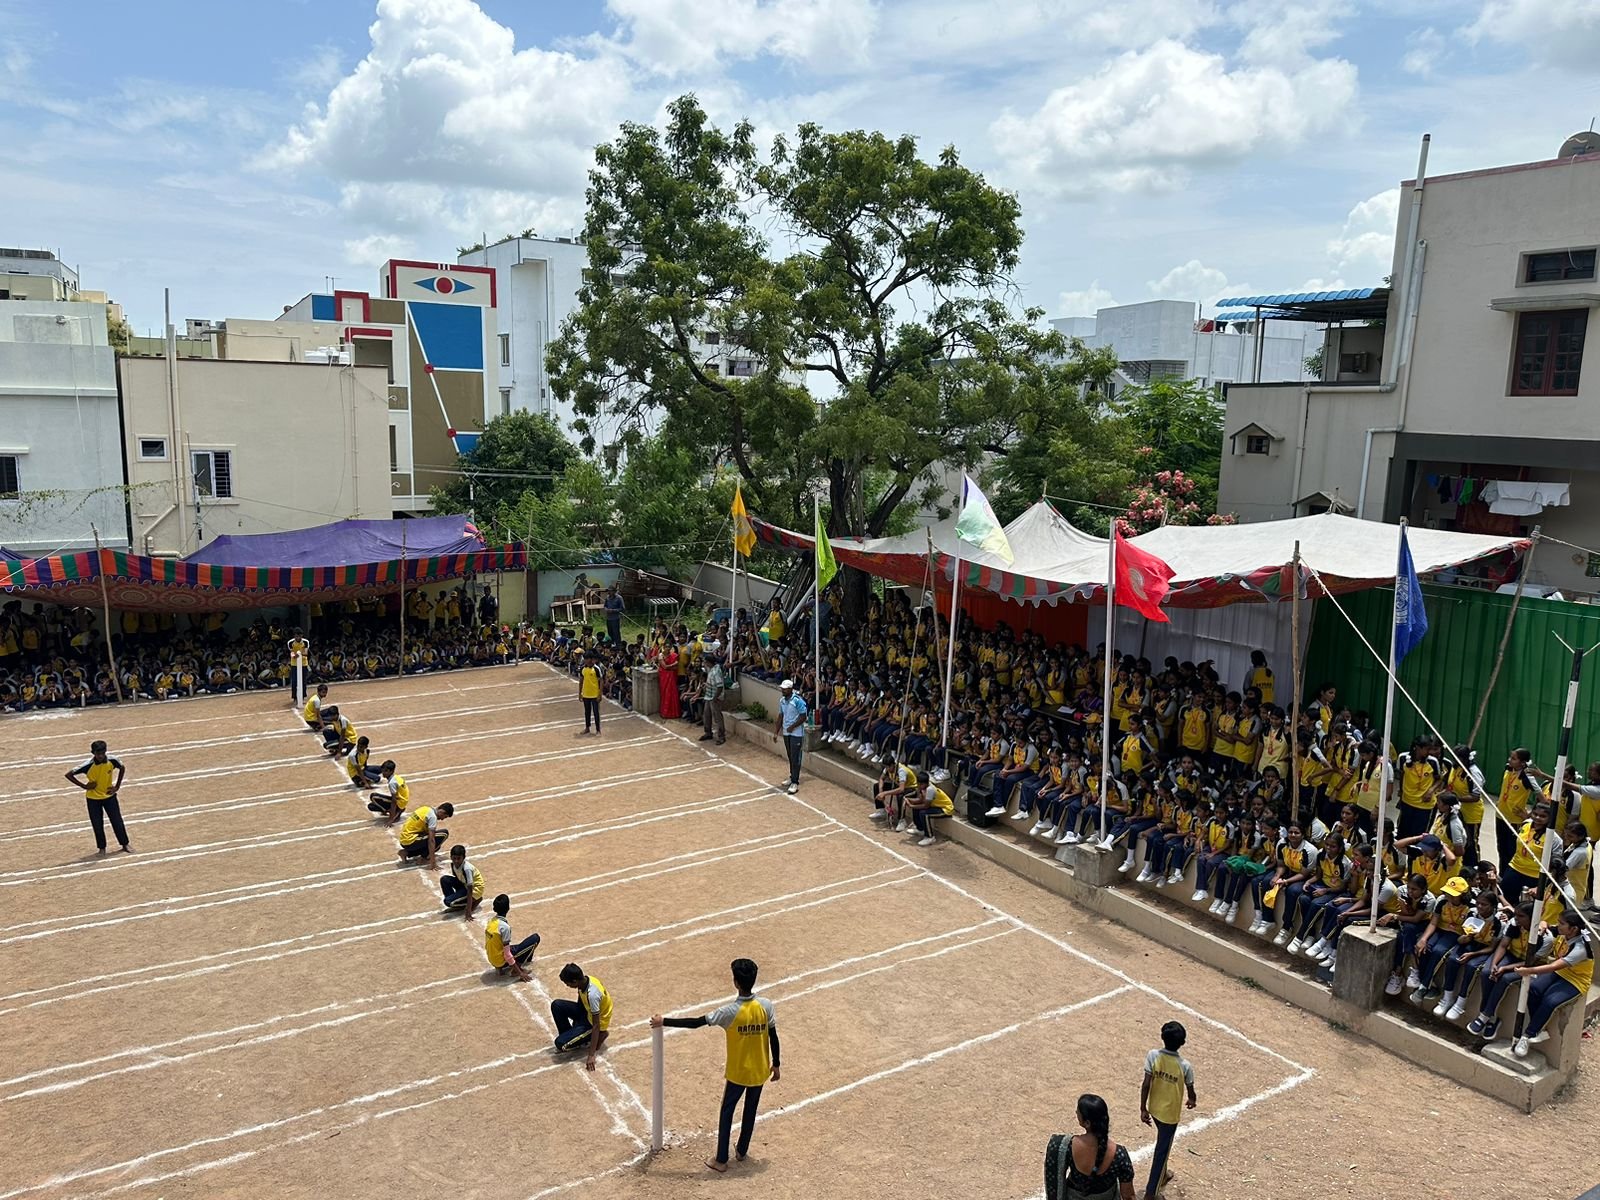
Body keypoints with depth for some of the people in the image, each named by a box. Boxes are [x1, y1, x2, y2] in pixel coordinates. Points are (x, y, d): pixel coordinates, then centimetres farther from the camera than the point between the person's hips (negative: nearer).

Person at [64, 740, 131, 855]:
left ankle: (125, 844, 20)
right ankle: (101, 848, 23)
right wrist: (84, 786, -16)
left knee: (117, 821, 5)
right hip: (93, 798, -1)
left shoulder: (112, 761, -17)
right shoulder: (88, 765, -24)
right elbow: (68, 775, -16)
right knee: (97, 824, 5)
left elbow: (122, 768, 5)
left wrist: (117, 786, -1)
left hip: (109, 796, 1)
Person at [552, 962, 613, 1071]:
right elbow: (581, 1002, 9)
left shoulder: (592, 994, -37)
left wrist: (591, 1056, -31)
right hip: (586, 1011, 8)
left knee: (560, 1043, -16)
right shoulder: (584, 980, -13)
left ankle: (599, 1036, -1)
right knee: (556, 1005, -6)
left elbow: (596, 1025, -32)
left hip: (594, 1022, -8)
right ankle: (569, 1035, 11)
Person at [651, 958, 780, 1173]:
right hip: (760, 1071, 3)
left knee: (727, 1112, 15)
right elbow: (773, 1038, -6)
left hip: (738, 1072, -3)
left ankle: (721, 1160, 21)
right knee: (750, 1110, 23)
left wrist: (664, 1022, -16)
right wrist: (775, 1064, 9)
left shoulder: (730, 1011, -26)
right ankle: (742, 1150, 38)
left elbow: (695, 1023, -24)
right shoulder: (766, 1005, -16)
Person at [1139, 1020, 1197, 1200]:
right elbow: (1190, 1091, -8)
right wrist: (1192, 1101, 16)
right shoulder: (1184, 1066, -24)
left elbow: (1146, 1085, -15)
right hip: (1170, 1114, -4)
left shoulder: (1152, 1056, -19)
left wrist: (1143, 1109, -2)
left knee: (1162, 1144, 30)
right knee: (1162, 1151, 9)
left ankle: (1163, 1175, 51)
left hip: (1154, 1109, 4)